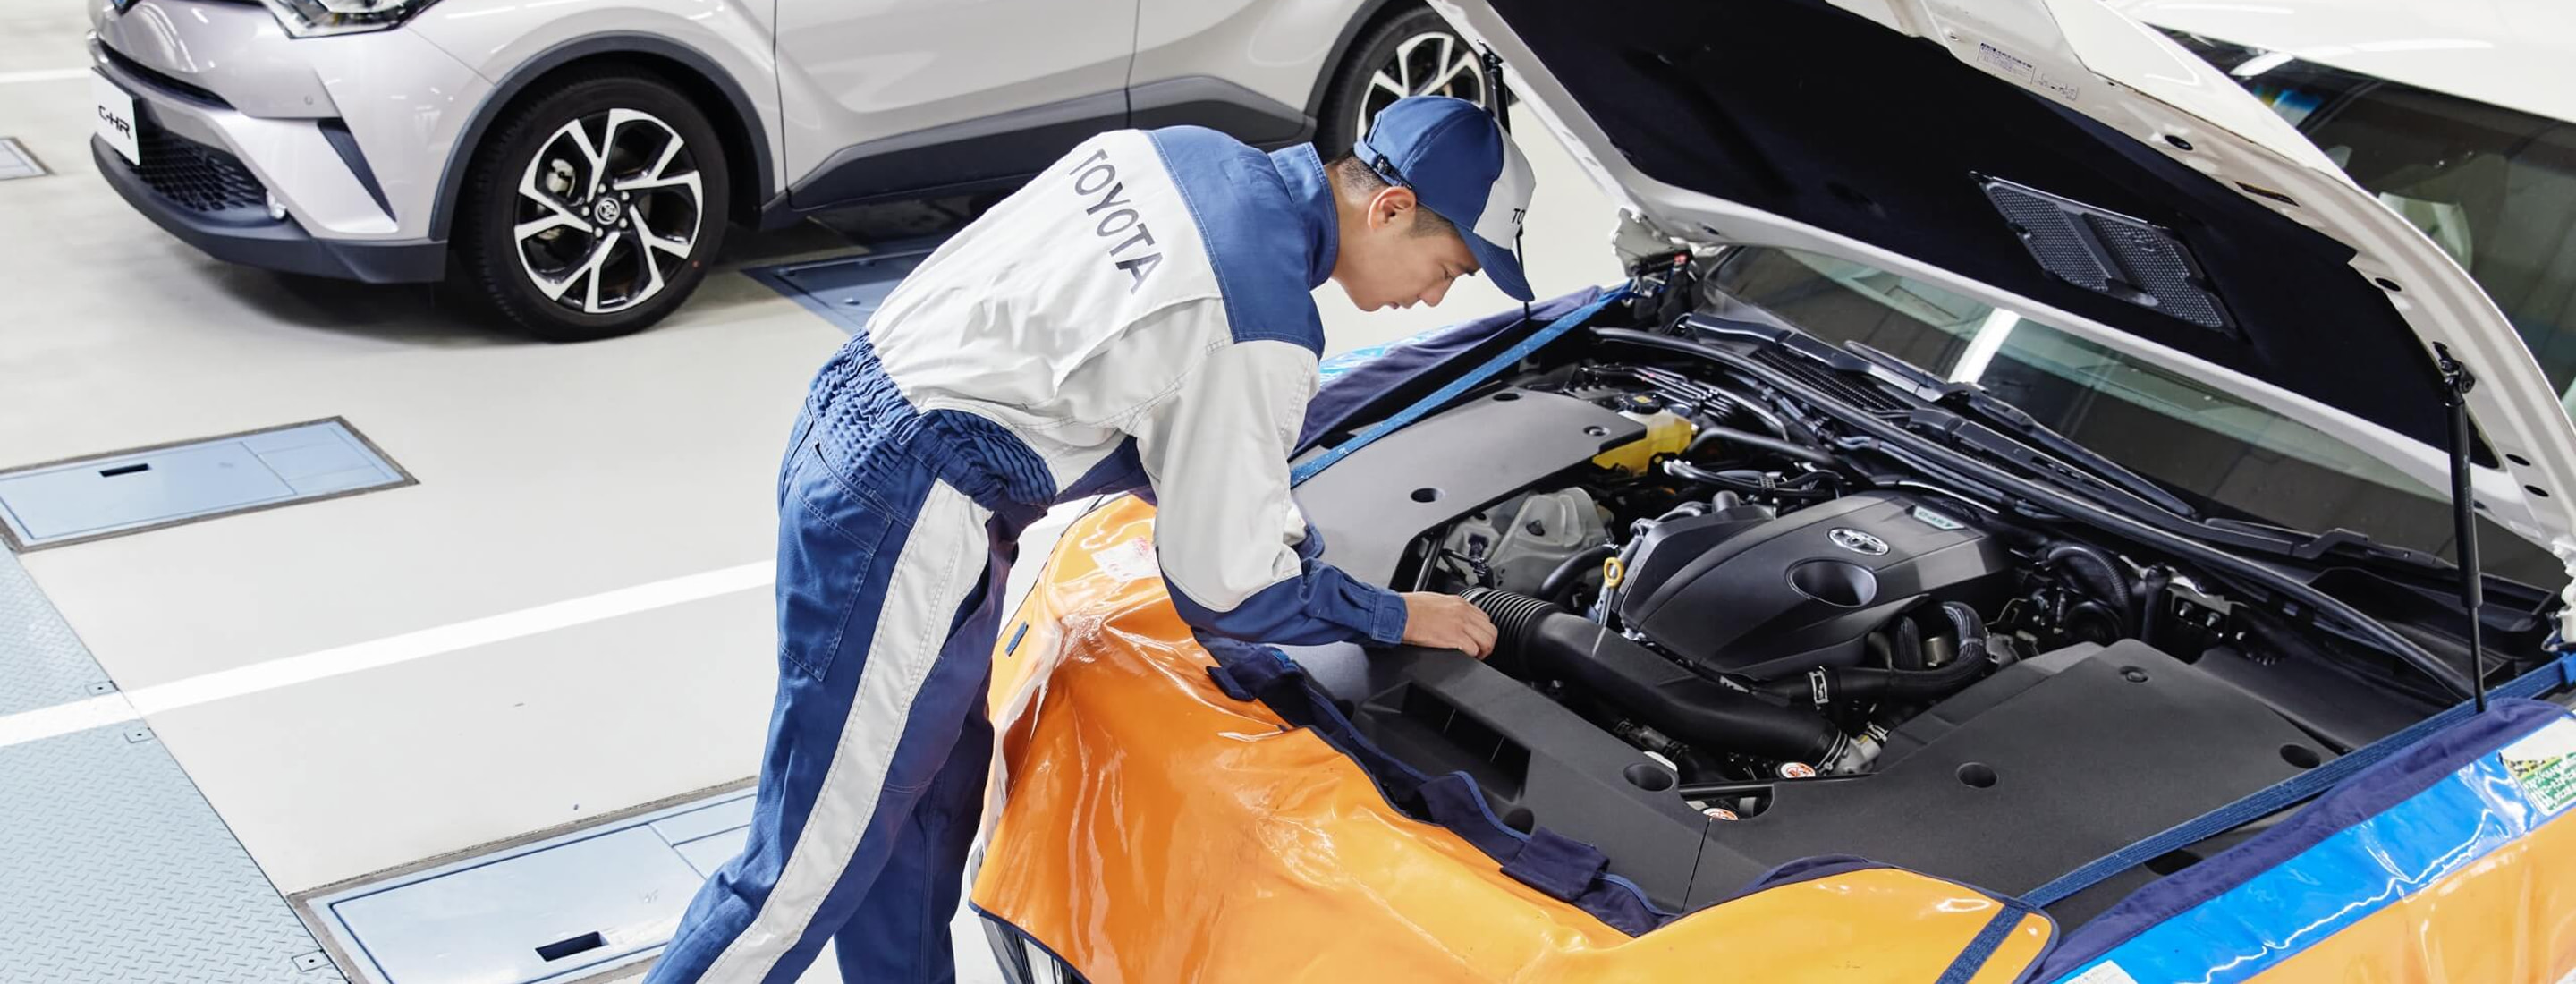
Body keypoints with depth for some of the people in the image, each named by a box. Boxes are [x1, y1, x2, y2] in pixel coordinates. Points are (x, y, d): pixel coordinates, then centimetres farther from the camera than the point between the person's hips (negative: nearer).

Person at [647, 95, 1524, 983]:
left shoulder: (1184, 149, 7)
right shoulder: (1261, 334, -18)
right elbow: (1223, 587, -10)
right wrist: (1400, 618, 5)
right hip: (906, 521, -10)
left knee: (936, 793, 21)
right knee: (813, 868, 2)